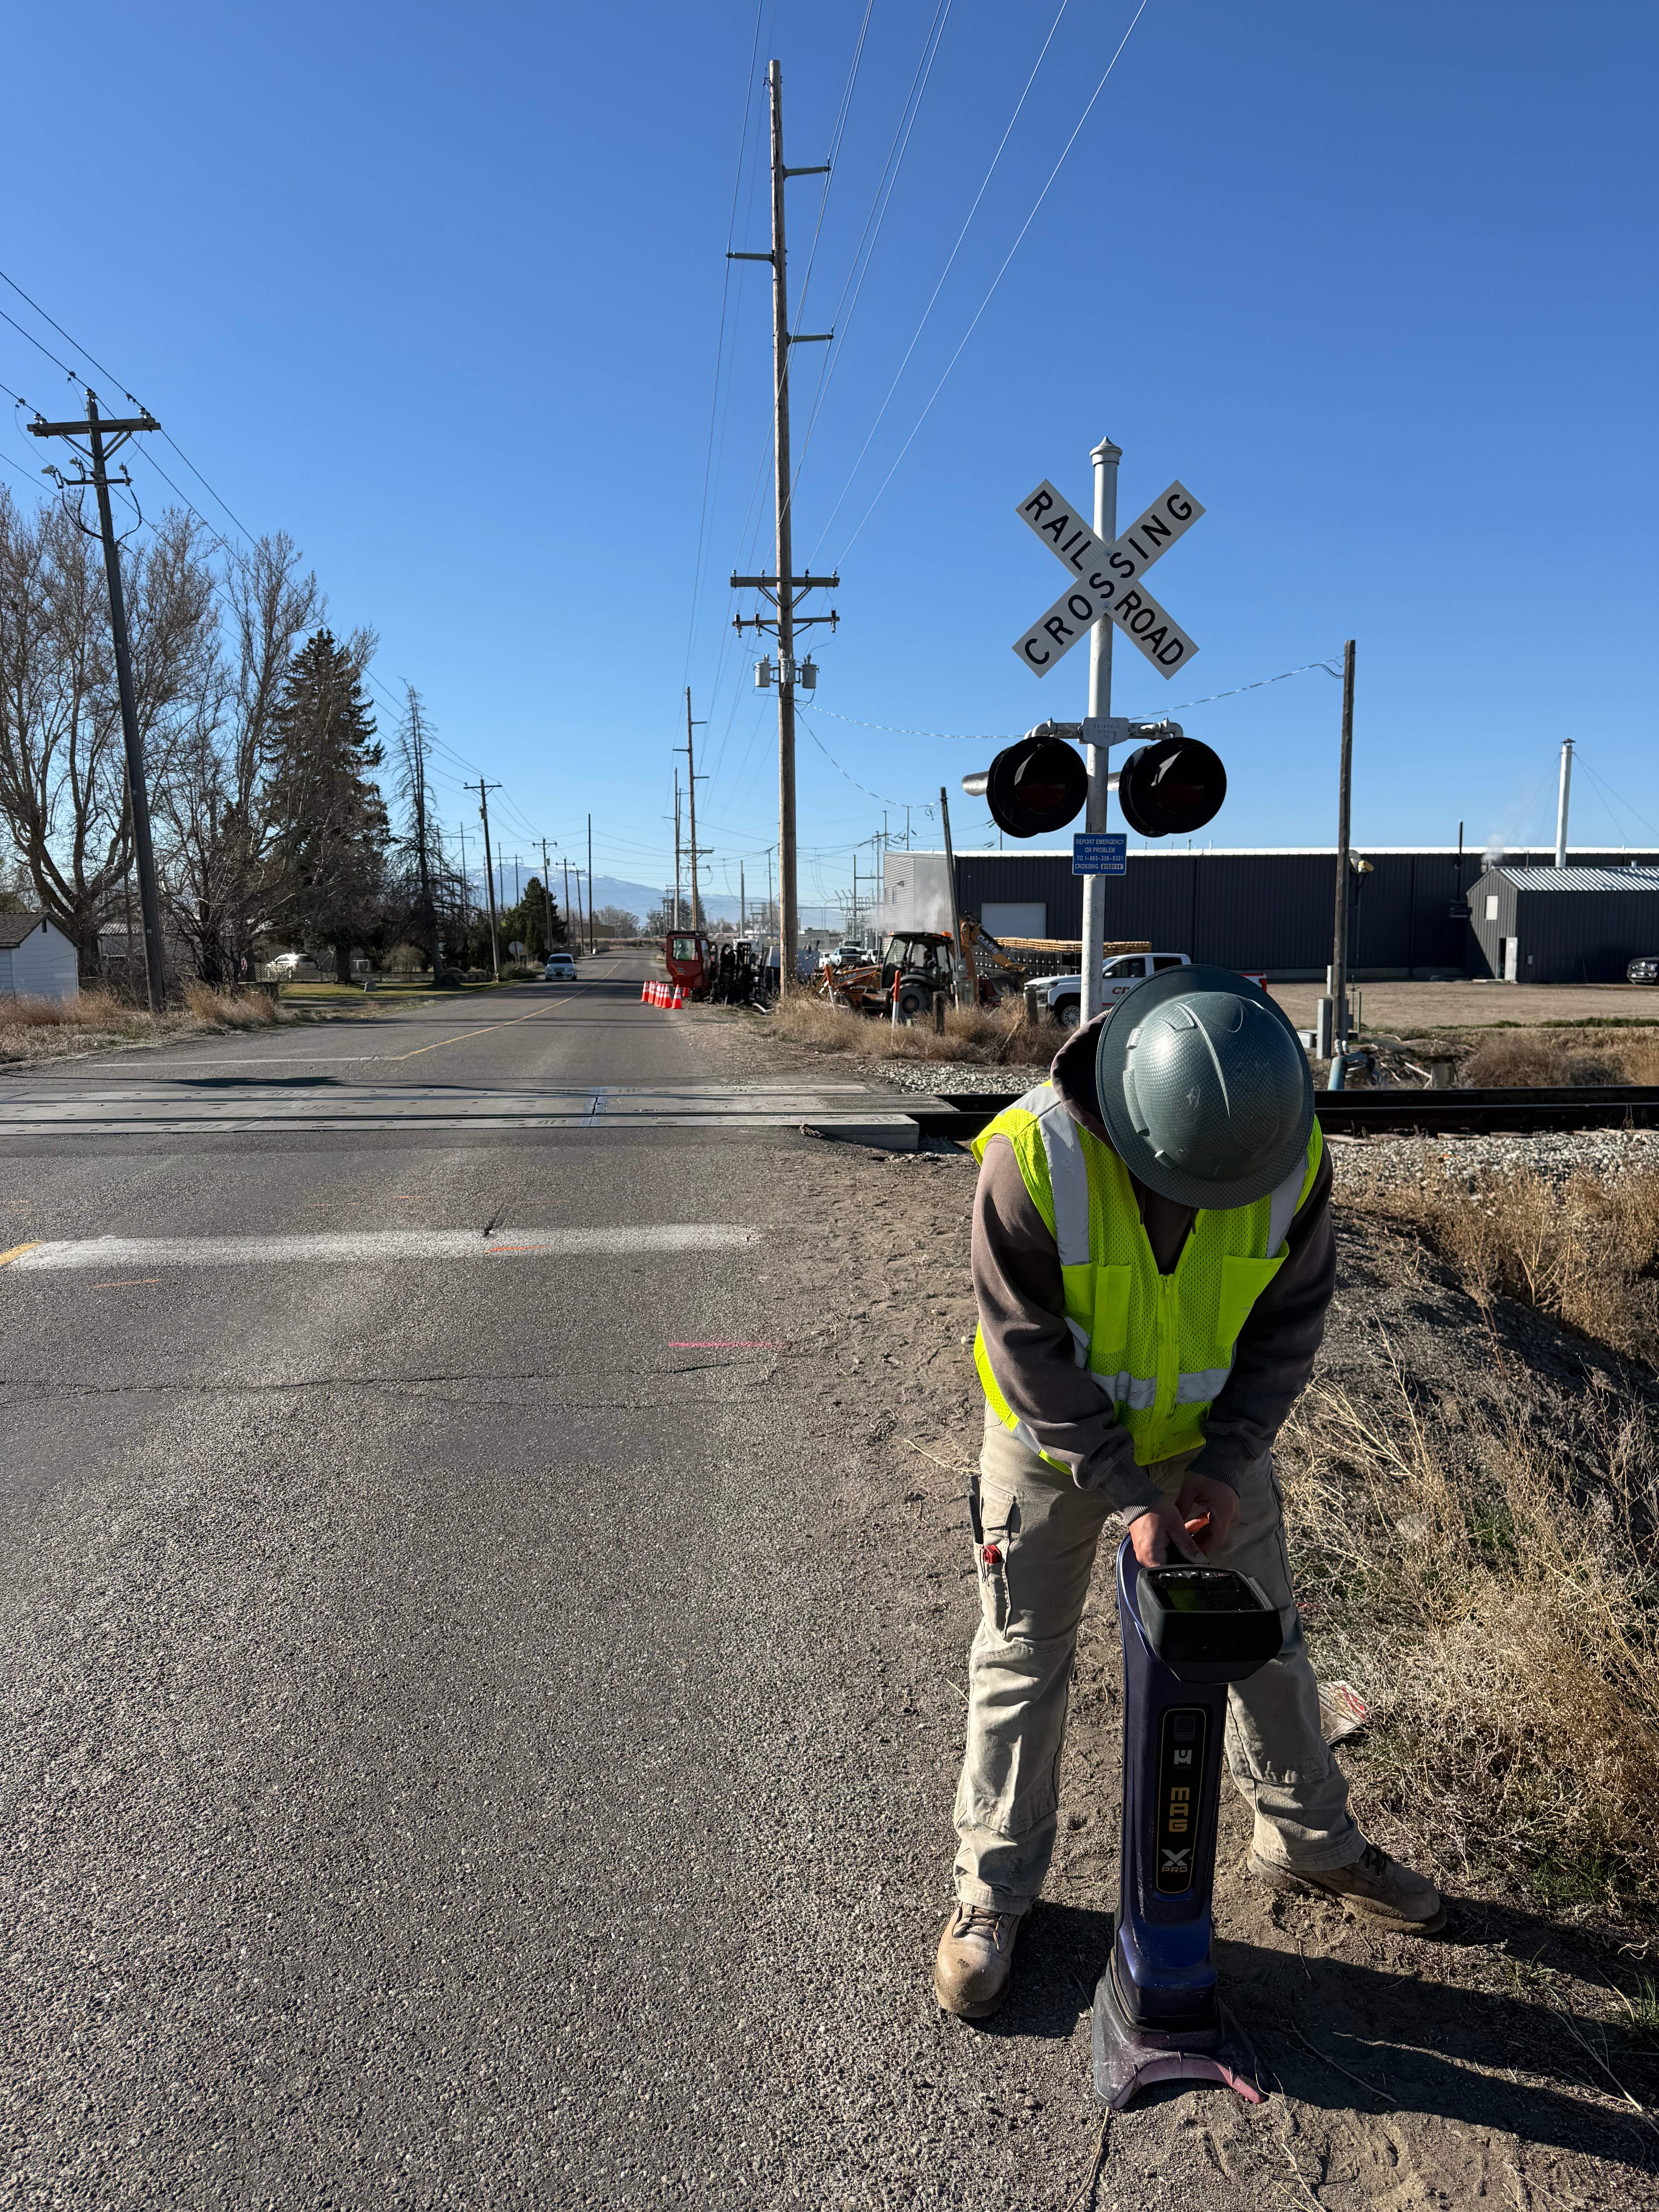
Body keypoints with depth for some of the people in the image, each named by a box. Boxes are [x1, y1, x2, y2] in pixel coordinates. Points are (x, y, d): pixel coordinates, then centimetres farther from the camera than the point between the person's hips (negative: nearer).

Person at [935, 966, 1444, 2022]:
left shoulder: (1296, 1158, -21)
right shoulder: (1035, 1155, -32)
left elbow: (1291, 1321, -9)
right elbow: (1029, 1348, -24)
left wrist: (1227, 1461, -18)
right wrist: (1125, 1496, -24)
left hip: (1207, 1436, 3)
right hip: (1053, 1442, -3)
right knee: (1023, 1665, 9)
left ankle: (1311, 1843, 43)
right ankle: (994, 1891, 29)